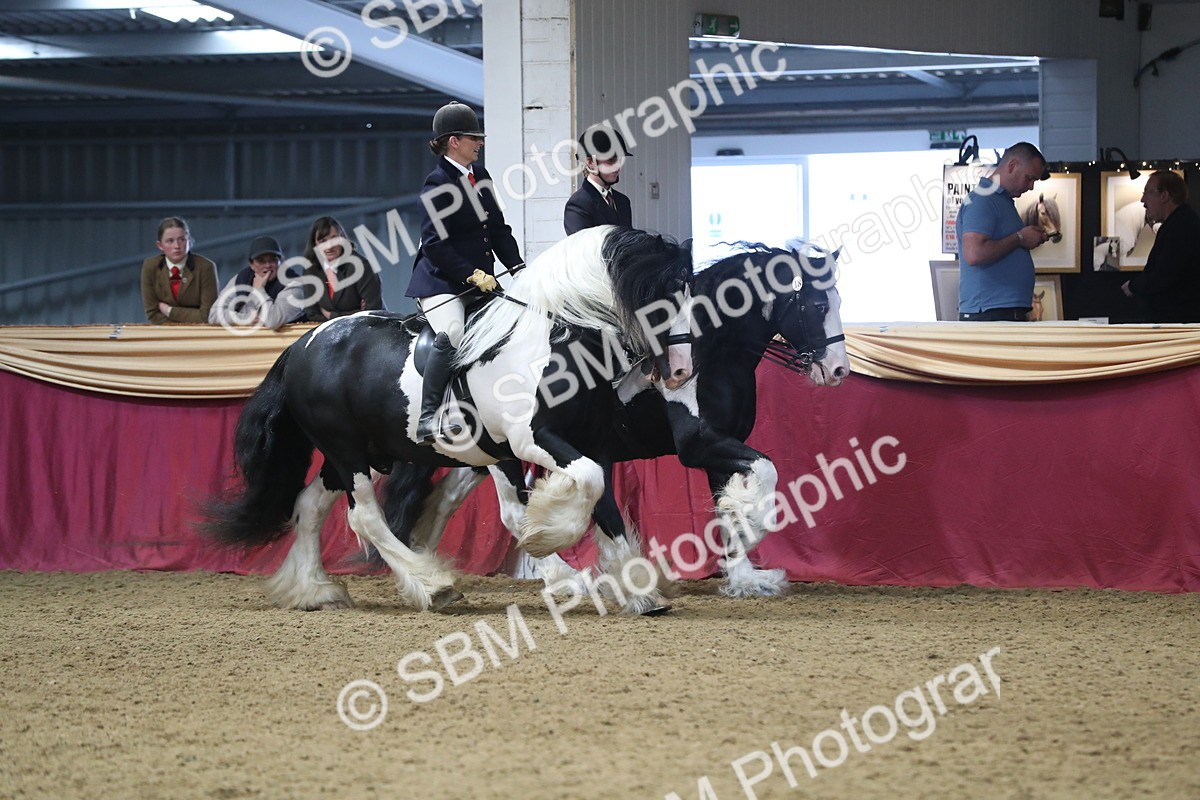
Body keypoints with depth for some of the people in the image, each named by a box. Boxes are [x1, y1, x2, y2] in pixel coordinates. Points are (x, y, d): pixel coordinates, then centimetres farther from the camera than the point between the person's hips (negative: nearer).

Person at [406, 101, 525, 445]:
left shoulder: (480, 177, 14)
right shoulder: (437, 185, -11)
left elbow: (499, 229, 18)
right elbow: (435, 245, -16)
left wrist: (517, 267, 5)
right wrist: (472, 275, -21)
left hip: (480, 283, 9)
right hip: (441, 283, -9)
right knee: (451, 334, -33)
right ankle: (428, 419, -32)